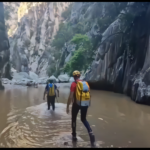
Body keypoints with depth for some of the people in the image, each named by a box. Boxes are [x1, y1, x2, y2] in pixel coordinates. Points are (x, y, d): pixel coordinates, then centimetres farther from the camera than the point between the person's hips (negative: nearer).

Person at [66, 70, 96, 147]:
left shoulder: (74, 84, -10)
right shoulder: (86, 83, 5)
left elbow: (70, 96, -14)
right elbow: (89, 95, 9)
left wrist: (67, 106, -6)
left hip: (76, 104, -4)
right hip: (85, 104, 4)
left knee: (74, 119, 17)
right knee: (83, 119, 19)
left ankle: (74, 136, 25)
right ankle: (90, 133, -4)